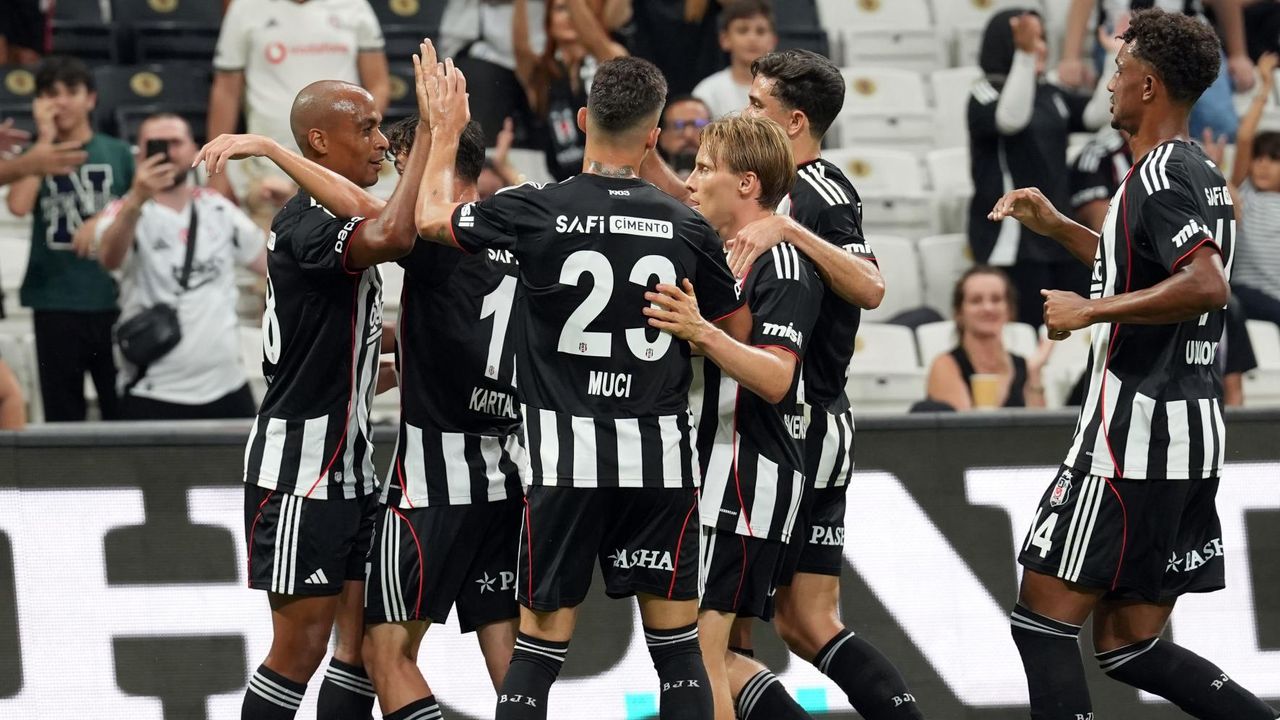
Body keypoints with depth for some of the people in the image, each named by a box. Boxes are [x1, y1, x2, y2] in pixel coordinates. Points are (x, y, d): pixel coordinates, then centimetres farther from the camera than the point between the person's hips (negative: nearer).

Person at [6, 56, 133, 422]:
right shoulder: (36, 155, 4)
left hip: (113, 300, 0)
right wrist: (45, 141, -10)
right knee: (63, 414, 4)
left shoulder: (119, 154, 5)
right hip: (55, 304, 0)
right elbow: (19, 204, -15)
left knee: (123, 410, 2)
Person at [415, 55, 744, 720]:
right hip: (660, 453, 1)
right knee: (677, 646, 7)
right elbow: (737, 334, 10)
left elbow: (431, 217, 11)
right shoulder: (687, 228, -2)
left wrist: (445, 132, 26)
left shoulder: (535, 213, -7)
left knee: (540, 645, 4)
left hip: (565, 457, -1)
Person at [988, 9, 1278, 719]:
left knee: (1044, 615, -4)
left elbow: (1207, 285, -29)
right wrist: (1056, 226, 29)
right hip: (1192, 429, 10)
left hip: (1132, 435, -10)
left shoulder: (1161, 174, -14)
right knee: (1130, 646, 11)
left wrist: (1090, 309, -22)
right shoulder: (1201, 173, 17)